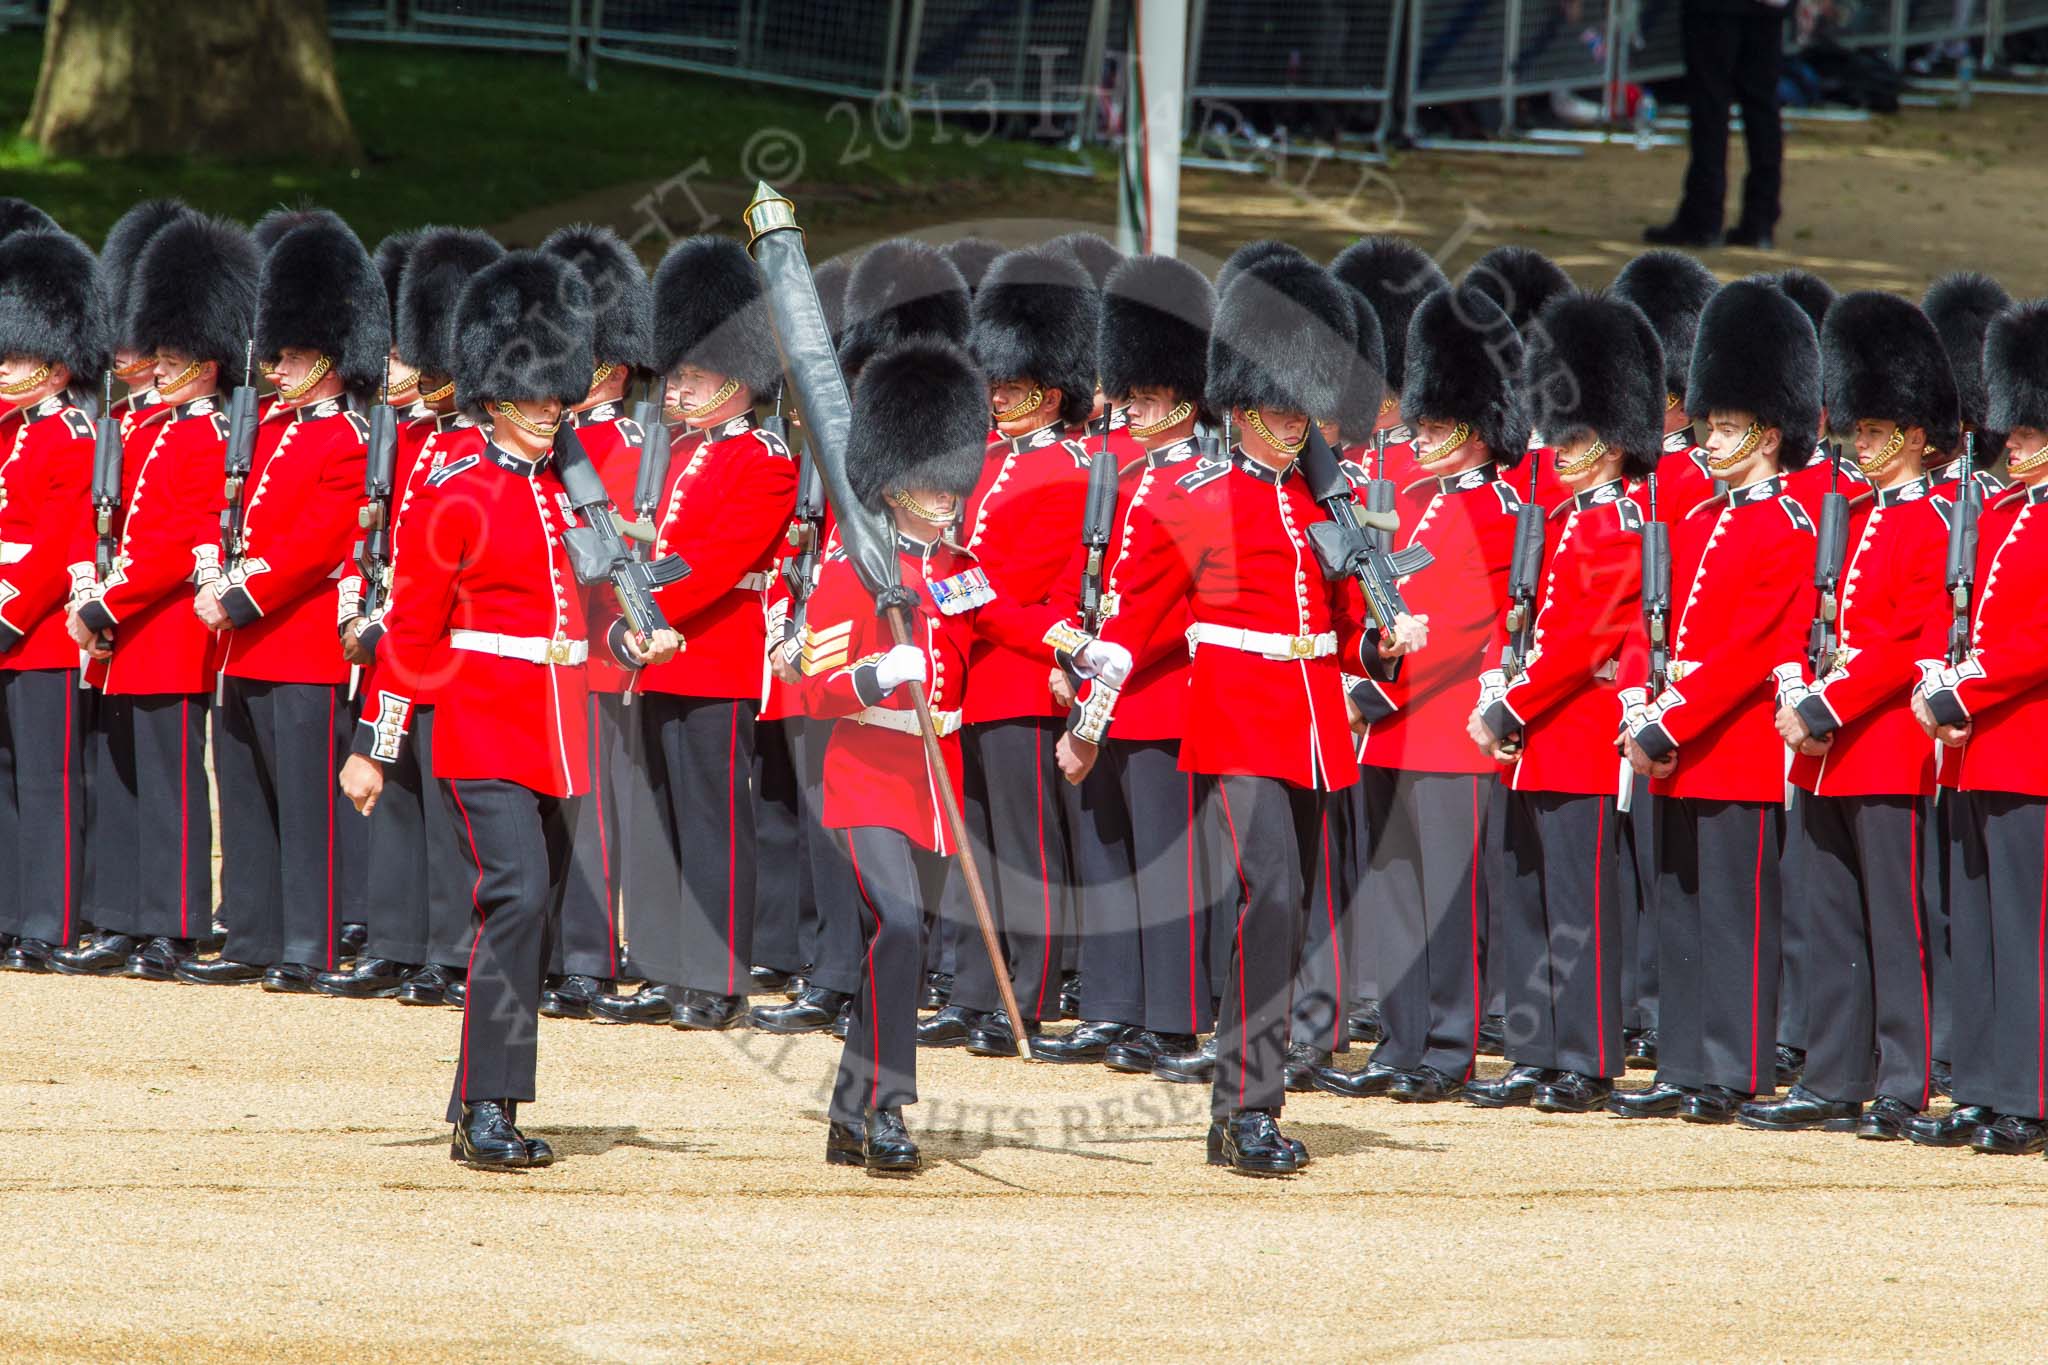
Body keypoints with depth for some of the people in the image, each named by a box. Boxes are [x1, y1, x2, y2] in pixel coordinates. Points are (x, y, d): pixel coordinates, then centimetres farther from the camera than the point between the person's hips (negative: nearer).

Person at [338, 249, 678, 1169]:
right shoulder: (456, 497, -8)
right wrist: (372, 748, -5)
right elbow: (411, 631, -6)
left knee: (536, 919, 8)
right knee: (516, 899, -19)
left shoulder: (570, 492, 12)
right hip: (485, 738, -7)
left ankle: (481, 1106, 16)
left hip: (558, 741, 7)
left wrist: (631, 644, 0)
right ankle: (487, 1110, -19)